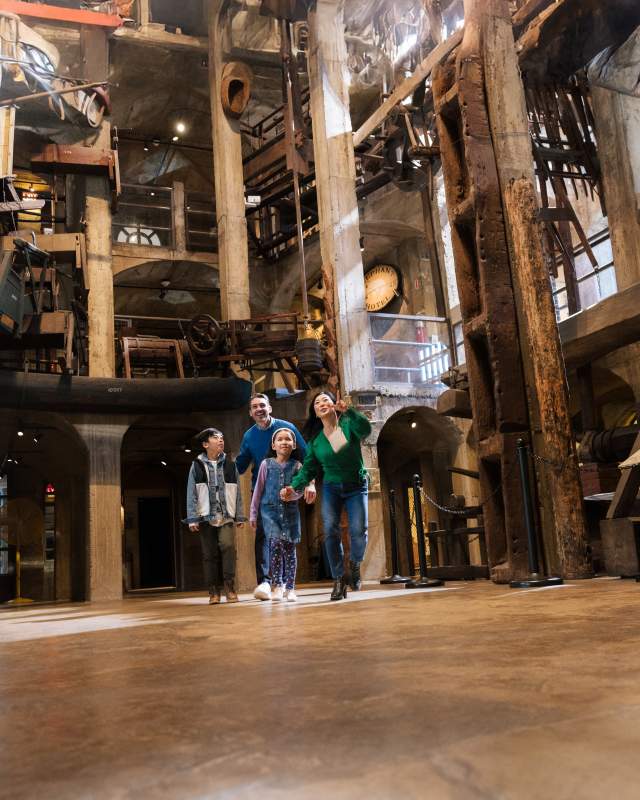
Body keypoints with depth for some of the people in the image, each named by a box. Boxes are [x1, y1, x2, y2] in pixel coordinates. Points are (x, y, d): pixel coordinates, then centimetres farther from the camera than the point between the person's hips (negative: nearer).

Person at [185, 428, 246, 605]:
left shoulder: (230, 465, 8)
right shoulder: (197, 466, 3)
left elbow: (237, 492, 8)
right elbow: (191, 494, 1)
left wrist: (239, 516, 5)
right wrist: (192, 519, -4)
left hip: (226, 516, 0)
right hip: (206, 516, 0)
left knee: (228, 546, -18)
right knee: (210, 554, 3)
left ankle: (229, 587, -9)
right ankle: (214, 591, 11)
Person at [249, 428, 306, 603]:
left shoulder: (297, 466, 2)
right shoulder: (266, 464, 1)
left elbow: (300, 490, 6)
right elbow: (258, 490, 6)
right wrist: (253, 514, 7)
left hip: (290, 511, 1)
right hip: (270, 509, -1)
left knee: (289, 547, 2)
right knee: (275, 542, -17)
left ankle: (289, 587, 13)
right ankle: (276, 584, -4)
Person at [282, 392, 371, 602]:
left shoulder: (348, 425, -7)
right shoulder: (315, 439, 0)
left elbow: (366, 429, -29)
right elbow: (309, 469, 0)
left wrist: (347, 410, -40)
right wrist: (294, 487, -15)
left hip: (356, 487, -2)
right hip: (331, 488, 2)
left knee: (358, 530, -17)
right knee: (330, 530, -14)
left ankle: (355, 565, 13)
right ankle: (339, 581, -3)